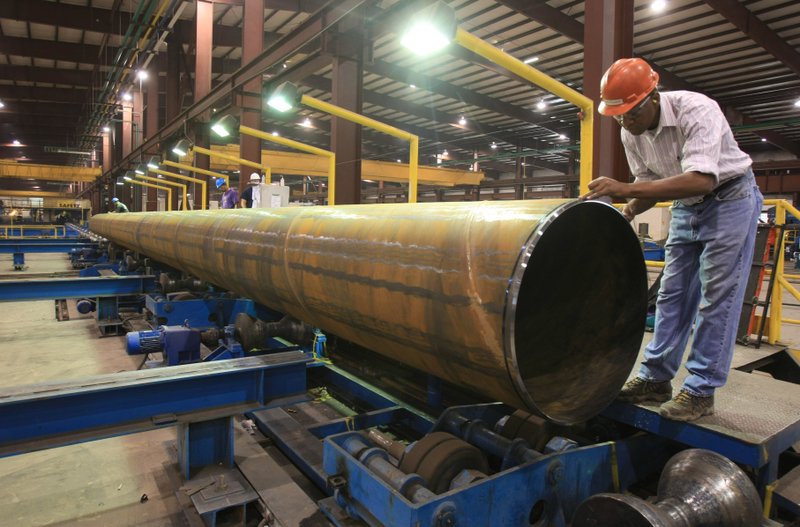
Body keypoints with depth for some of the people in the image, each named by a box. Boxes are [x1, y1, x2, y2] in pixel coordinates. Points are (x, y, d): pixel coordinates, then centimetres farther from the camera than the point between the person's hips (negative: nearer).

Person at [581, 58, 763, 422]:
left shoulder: (697, 111, -29)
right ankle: (656, 379, 12)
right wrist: (622, 217, -16)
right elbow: (648, 182, 2)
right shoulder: (630, 132, -8)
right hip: (686, 205, 7)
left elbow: (701, 180, -41)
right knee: (672, 295, 5)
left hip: (729, 197, -6)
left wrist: (625, 189, -46)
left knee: (717, 297, -6)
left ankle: (700, 392, 1)